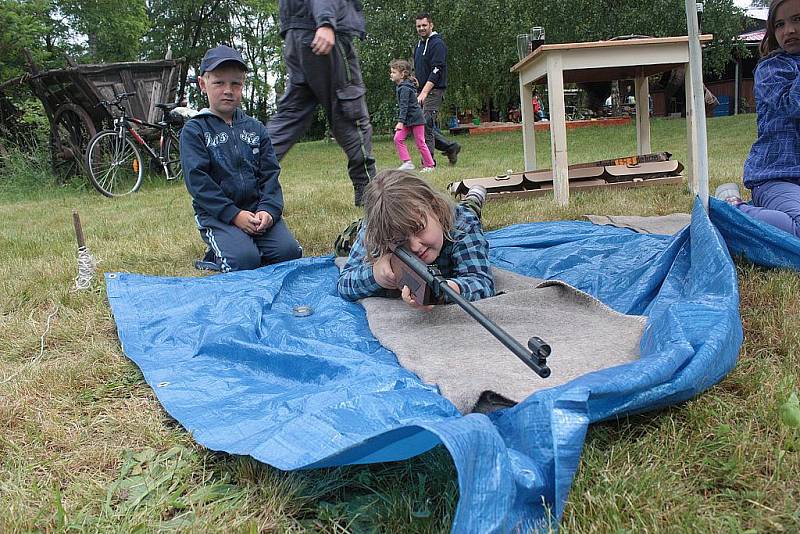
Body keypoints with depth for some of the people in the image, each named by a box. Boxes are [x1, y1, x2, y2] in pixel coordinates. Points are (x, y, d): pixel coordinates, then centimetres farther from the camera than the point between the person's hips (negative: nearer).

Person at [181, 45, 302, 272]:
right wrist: (234, 214, -18)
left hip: (258, 209, 4)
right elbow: (198, 181, -9)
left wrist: (268, 209, -12)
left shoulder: (255, 128, 13)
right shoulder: (194, 131, 0)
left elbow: (270, 174, 7)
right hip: (216, 213, -4)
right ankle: (217, 257, 6)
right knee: (245, 261, -27)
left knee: (289, 251, -18)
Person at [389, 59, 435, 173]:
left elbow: (404, 106, -24)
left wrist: (400, 121, -28)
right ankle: (407, 162, -1)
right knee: (398, 138, -1)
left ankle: (429, 165, 9)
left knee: (420, 142, -2)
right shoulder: (401, 87, 12)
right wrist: (401, 121, 19)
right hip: (408, 120, 10)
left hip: (415, 118, -10)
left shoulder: (405, 88, -18)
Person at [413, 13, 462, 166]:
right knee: (427, 127, 6)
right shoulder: (419, 45, 20)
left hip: (434, 91, -9)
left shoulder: (437, 44, -8)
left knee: (425, 125, -13)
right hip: (422, 92, 9)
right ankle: (451, 146, 21)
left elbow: (436, 71, -18)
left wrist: (424, 92, -24)